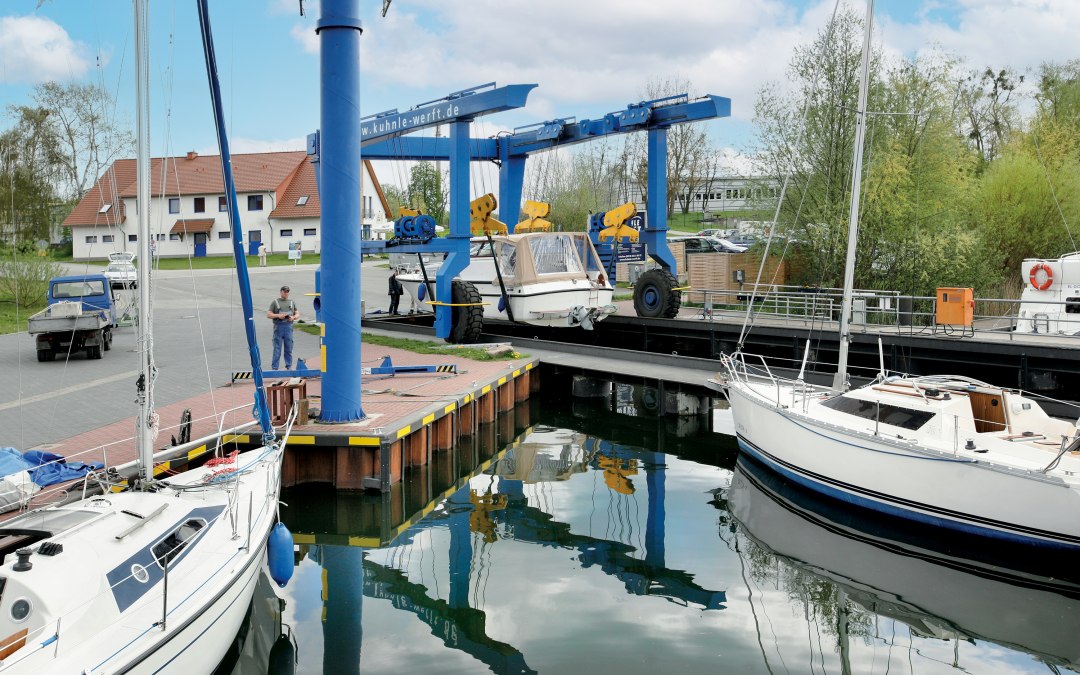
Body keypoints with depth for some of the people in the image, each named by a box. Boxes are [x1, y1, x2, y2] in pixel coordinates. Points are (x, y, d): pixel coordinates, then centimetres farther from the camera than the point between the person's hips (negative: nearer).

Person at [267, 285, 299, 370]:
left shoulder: (292, 302, 15)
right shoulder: (275, 302, 7)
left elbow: (297, 314, 15)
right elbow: (268, 315, 2)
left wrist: (293, 317, -7)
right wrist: (278, 316, -13)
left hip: (289, 327, 2)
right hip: (278, 327, -2)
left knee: (289, 348, 4)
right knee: (277, 348, -3)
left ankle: (289, 366, 13)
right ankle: (275, 368, 0)